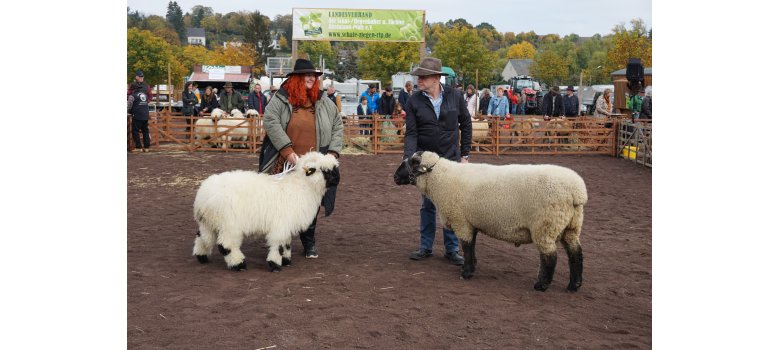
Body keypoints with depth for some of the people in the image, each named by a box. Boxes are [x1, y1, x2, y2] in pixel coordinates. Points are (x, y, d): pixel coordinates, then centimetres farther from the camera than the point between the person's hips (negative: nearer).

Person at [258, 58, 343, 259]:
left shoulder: (324, 102, 11)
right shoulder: (281, 99, -2)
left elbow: (337, 127, 14)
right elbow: (270, 122, -13)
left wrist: (333, 152, 1)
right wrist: (288, 151, -19)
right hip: (286, 164, -3)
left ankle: (309, 244, 24)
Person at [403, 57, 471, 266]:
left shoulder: (454, 97, -5)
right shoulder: (414, 101, -6)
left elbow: (466, 125, 4)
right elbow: (411, 133, -9)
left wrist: (465, 155, 2)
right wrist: (408, 159, -22)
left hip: (451, 159, 0)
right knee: (428, 205, 9)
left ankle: (451, 249, 16)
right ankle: (426, 247, 22)